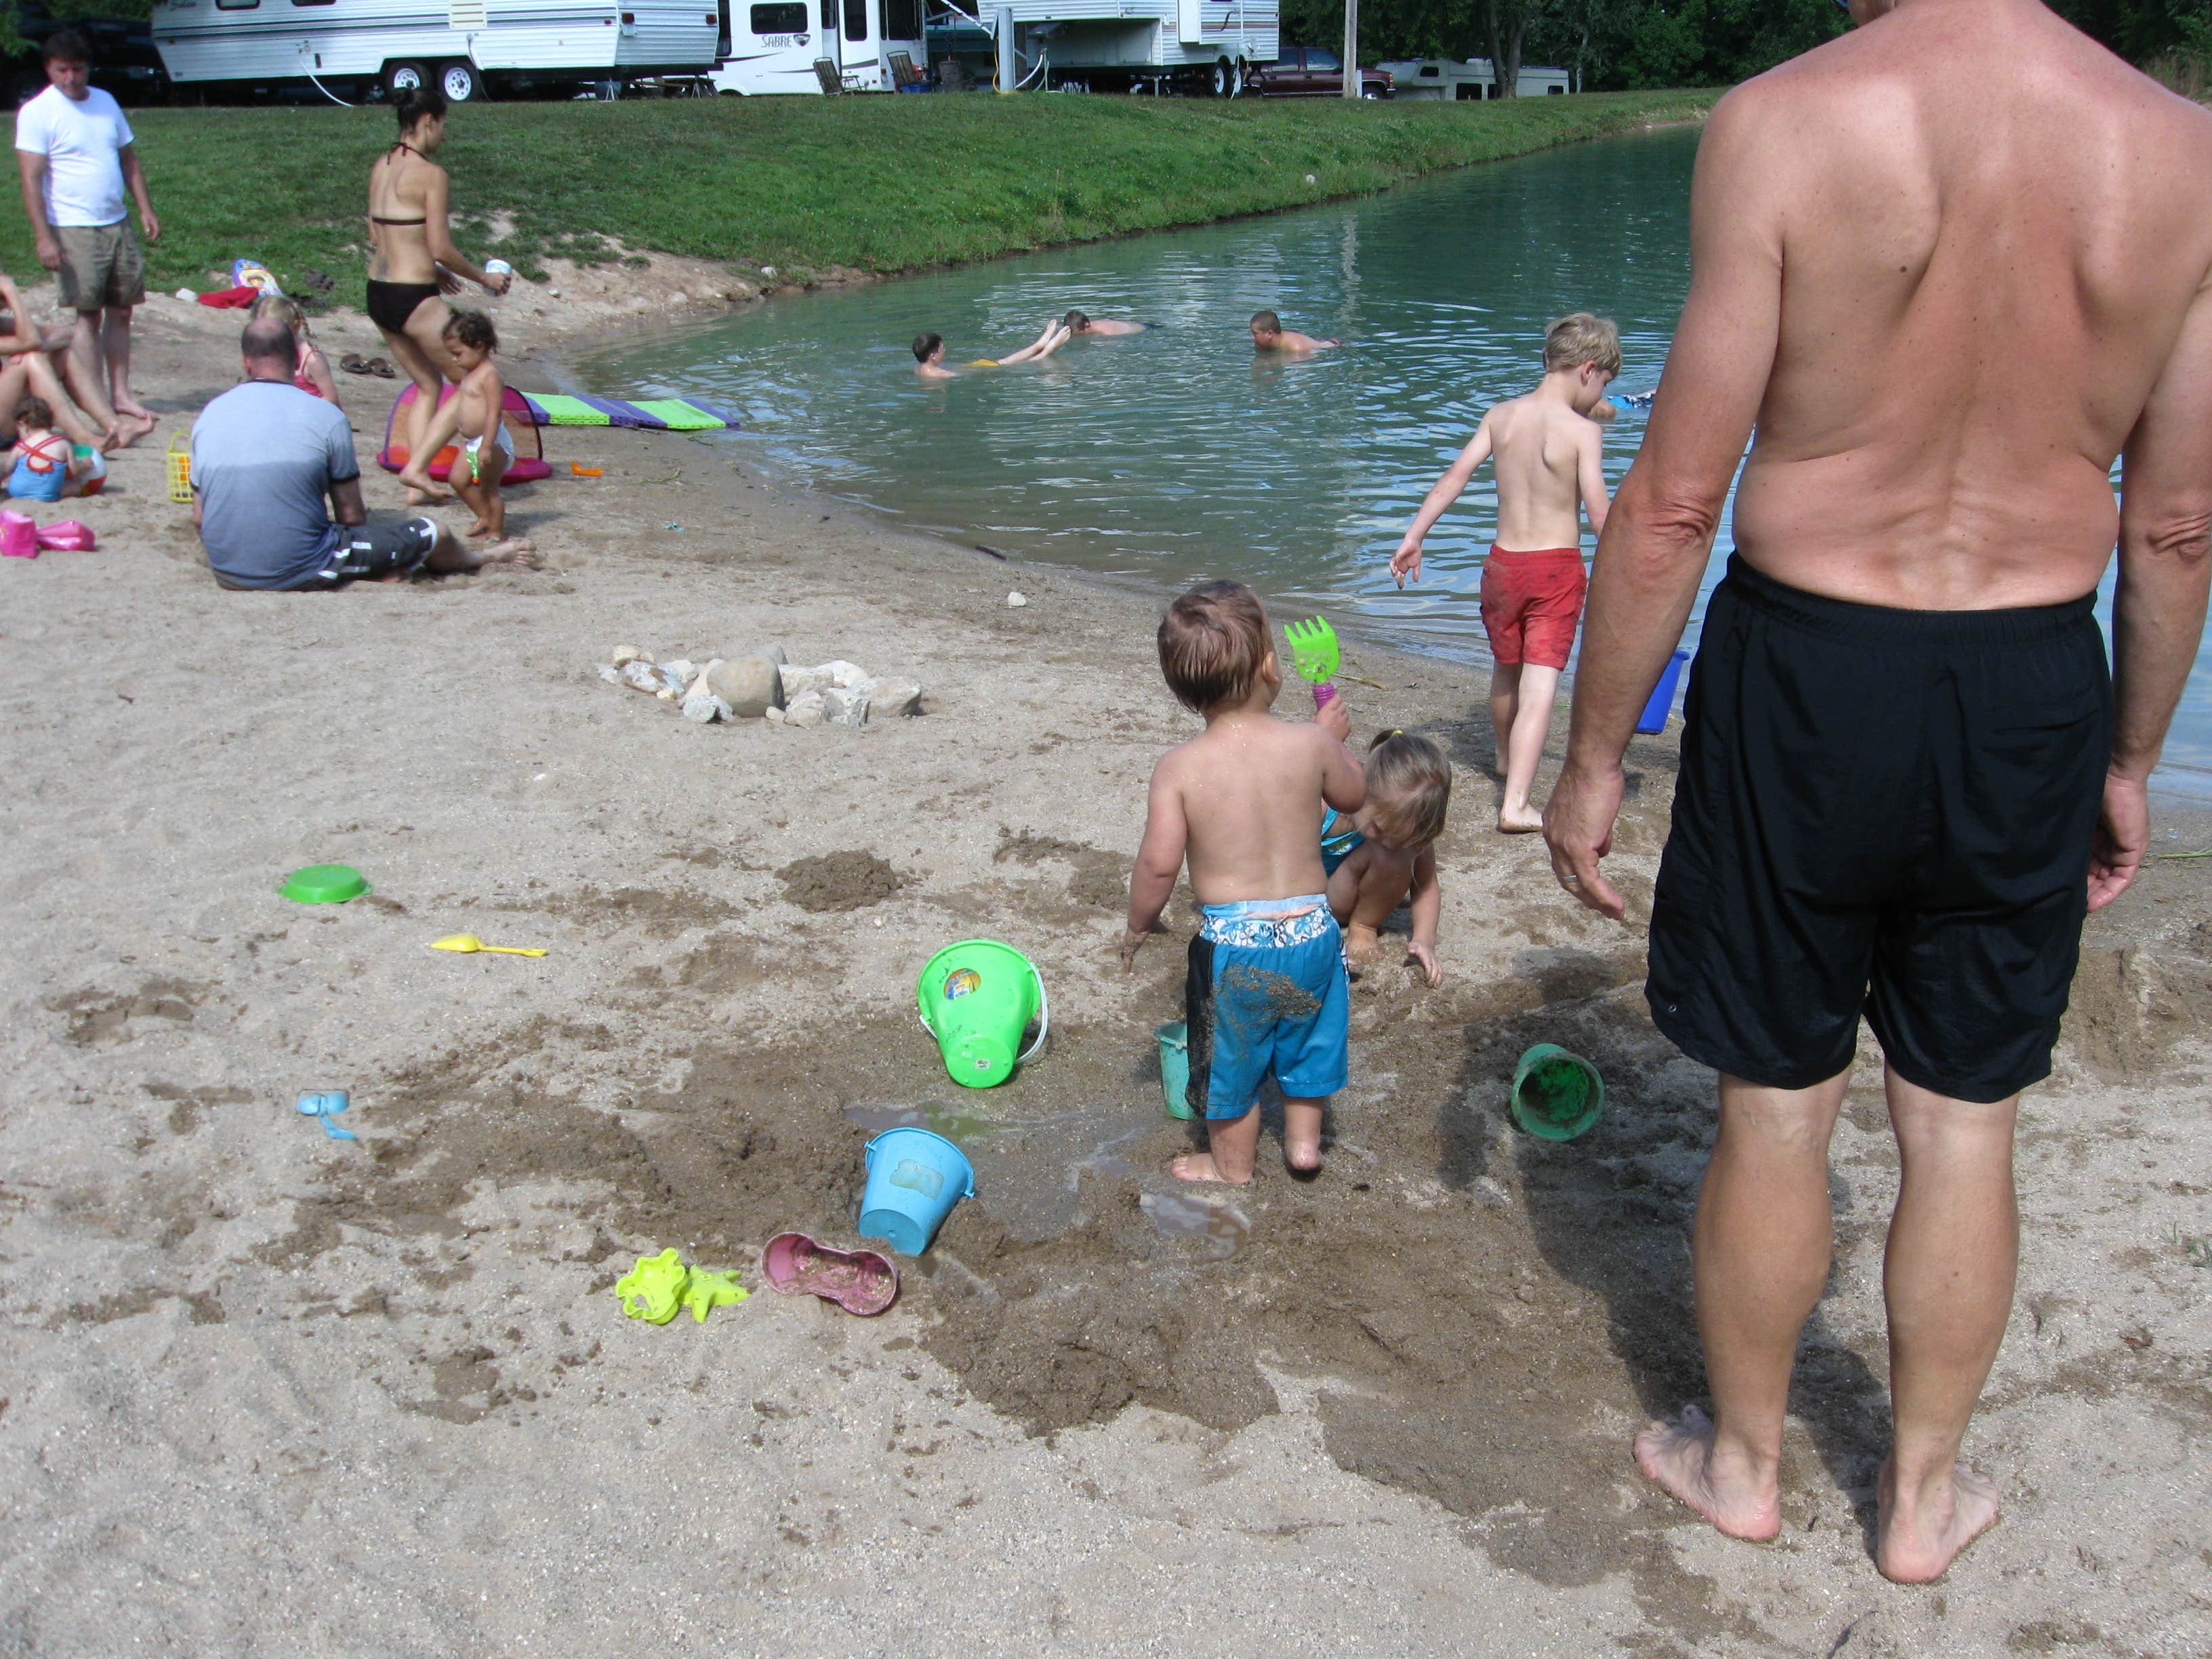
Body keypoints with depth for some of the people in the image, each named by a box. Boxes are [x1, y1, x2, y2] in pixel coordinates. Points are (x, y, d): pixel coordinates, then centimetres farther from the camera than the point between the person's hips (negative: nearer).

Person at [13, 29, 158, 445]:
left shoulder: (106, 103, 12)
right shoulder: (37, 112, -7)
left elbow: (129, 161, 19)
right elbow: (31, 179, -12)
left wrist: (146, 209, 9)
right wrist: (43, 237, -19)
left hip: (118, 226, 6)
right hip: (74, 231, -6)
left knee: (121, 311, 9)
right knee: (88, 316, -5)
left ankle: (121, 395, 17)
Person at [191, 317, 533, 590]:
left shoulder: (208, 416, 1)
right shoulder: (327, 416, -9)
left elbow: (199, 519, 7)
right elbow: (351, 516, -3)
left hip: (228, 575, 5)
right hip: (304, 573, -4)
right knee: (435, 534, 17)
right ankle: (483, 558, 44)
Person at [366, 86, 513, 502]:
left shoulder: (381, 167, 11)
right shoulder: (431, 174, -13)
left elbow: (376, 237, 17)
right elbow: (441, 248, -15)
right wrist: (484, 278, 0)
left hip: (378, 292, 8)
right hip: (415, 298, -8)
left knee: (428, 386, 20)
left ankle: (417, 484, 16)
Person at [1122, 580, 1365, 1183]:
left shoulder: (1179, 767, -16)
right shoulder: (1311, 744, -10)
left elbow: (1159, 863, -16)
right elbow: (1353, 797, 10)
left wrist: (1138, 927, 1)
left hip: (1231, 941, -2)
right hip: (1310, 928, 2)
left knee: (1231, 1056, 19)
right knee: (1308, 1037, 28)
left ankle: (1232, 1164, 37)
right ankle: (1304, 1139, 43)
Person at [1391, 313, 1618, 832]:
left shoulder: (1501, 416, 1)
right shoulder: (1584, 432, -12)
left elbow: (1456, 476, -1)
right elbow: (1598, 514, -16)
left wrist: (1412, 539, 3)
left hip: (1504, 562, 5)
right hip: (1558, 568, -5)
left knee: (1506, 669, 25)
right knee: (1540, 684, -6)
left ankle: (1507, 757, 49)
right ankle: (1515, 803, -15)